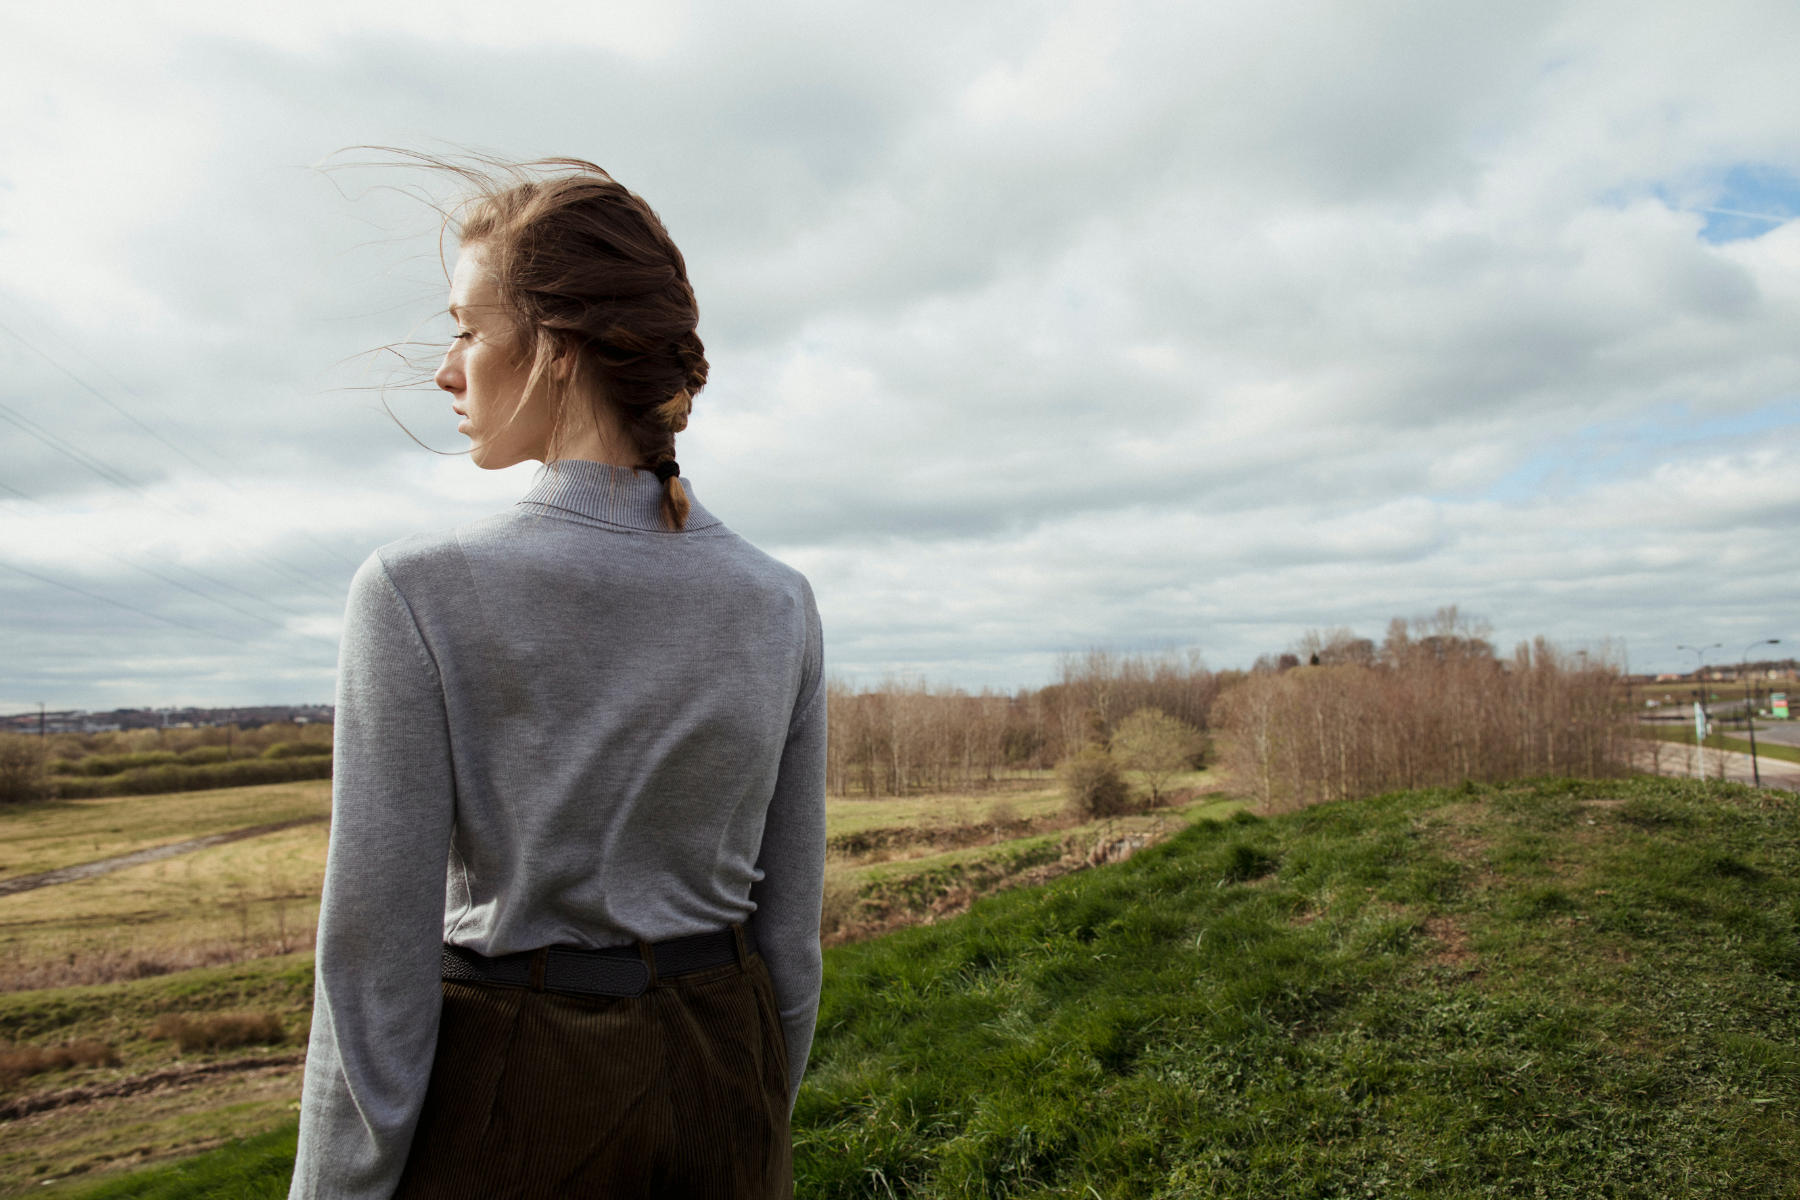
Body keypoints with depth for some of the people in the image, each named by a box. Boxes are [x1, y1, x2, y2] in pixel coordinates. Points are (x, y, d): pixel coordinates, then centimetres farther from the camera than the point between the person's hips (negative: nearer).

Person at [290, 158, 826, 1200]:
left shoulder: (419, 594, -18)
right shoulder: (778, 604, -6)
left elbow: (380, 967, -15)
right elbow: (788, 921, 0)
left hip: (513, 1107, -3)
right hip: (715, 1073, 4)